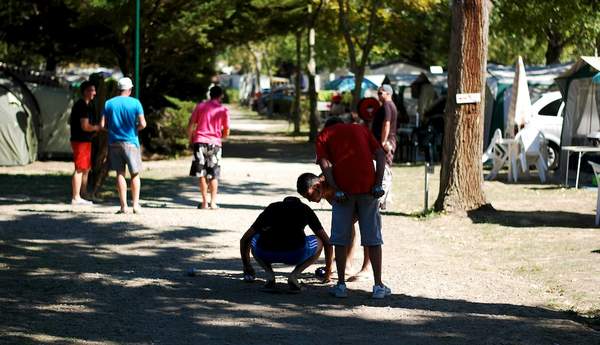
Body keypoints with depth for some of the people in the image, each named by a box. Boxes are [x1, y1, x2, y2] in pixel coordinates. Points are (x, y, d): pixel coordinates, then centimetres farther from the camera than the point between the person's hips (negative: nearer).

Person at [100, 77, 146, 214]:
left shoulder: (109, 104, 2)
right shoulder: (135, 103, -5)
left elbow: (102, 124, -1)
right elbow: (142, 124, -10)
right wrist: (135, 128, 9)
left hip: (114, 142, 2)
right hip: (131, 141, -2)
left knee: (120, 174, 5)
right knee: (135, 174, 7)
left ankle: (123, 206, 2)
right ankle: (136, 204, 2)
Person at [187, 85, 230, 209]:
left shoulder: (200, 106, 5)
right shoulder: (224, 110, 3)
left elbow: (190, 125, 1)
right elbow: (226, 132, 4)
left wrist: (191, 139, 14)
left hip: (200, 142, 0)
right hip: (215, 143, 0)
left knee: (201, 174, 4)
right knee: (213, 175, 8)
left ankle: (204, 202, 0)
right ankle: (213, 202, 3)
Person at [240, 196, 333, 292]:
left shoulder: (270, 208, 31)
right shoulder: (305, 209, 28)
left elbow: (244, 239, 38)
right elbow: (327, 241, 34)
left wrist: (246, 266, 52)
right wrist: (328, 268, 48)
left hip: (266, 253, 2)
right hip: (295, 254, -2)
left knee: (251, 239, 35)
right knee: (319, 242, 29)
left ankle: (269, 273, 12)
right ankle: (294, 275, 8)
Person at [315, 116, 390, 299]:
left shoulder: (323, 135, 15)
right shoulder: (361, 129, 23)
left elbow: (324, 164, -2)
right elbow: (380, 155, 9)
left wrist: (336, 190, -7)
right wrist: (378, 184, 1)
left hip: (344, 189, -2)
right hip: (368, 187, 2)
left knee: (340, 238, 10)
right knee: (373, 237, 8)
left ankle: (341, 284, 10)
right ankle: (378, 286, 9)